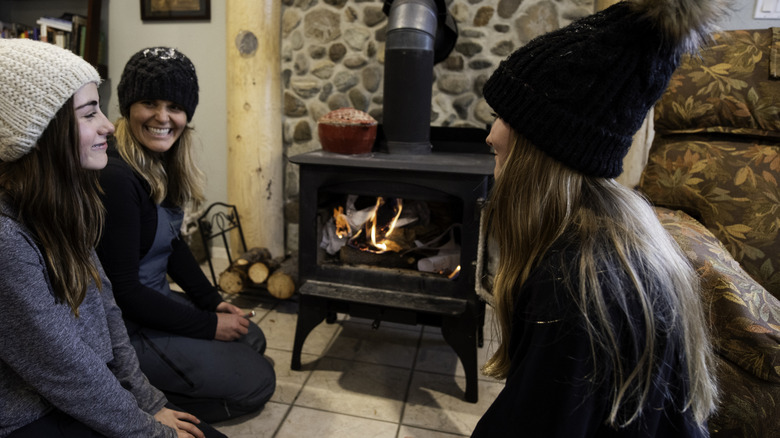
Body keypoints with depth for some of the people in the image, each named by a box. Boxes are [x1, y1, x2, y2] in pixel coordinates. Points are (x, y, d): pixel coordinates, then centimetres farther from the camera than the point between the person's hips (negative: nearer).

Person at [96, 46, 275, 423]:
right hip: (124, 327, -8)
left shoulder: (162, 165, 0)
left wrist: (214, 301, 3)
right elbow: (122, 290, -24)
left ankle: (154, 393, 14)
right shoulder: (116, 177, -27)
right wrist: (208, 325, -16)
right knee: (257, 381, -2)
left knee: (252, 339, 16)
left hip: (156, 300, 9)